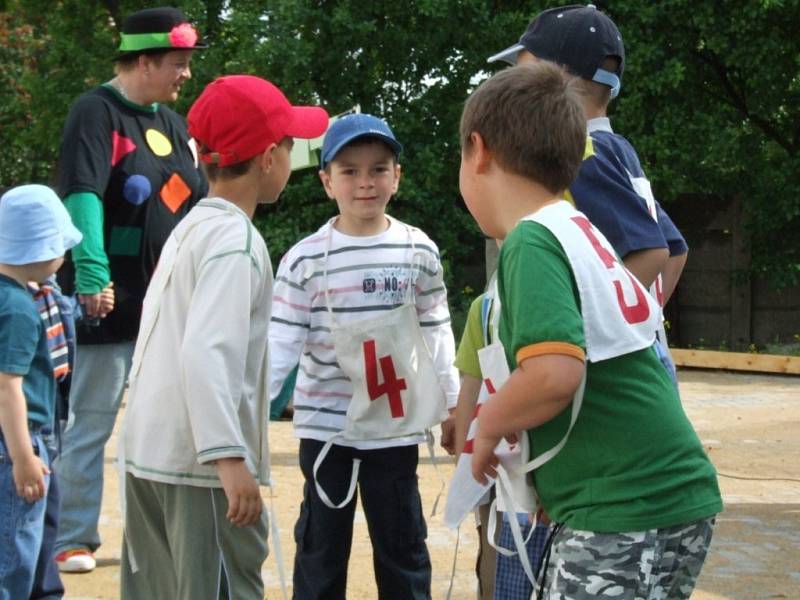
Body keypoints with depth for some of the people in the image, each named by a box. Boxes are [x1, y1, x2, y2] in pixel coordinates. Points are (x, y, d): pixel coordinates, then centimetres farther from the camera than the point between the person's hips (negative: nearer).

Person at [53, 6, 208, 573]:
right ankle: (75, 540, 7)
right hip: (109, 304, -8)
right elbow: (82, 193, -25)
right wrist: (91, 272, -36)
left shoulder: (173, 122, 14)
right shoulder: (96, 112, -11)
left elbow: (198, 203, 18)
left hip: (169, 304, 8)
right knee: (90, 426, -1)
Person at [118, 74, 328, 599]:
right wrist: (230, 458, -30)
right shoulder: (236, 239, -13)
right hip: (200, 461, -9)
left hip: (147, 453, 9)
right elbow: (206, 352, -25)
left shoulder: (187, 228, 14)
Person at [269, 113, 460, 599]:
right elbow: (282, 341, -6)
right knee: (322, 545, 10)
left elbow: (437, 332, 8)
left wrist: (453, 401, 8)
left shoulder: (420, 252, 0)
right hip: (326, 426, -1)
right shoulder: (305, 258, -6)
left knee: (403, 544, 10)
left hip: (396, 425, 1)